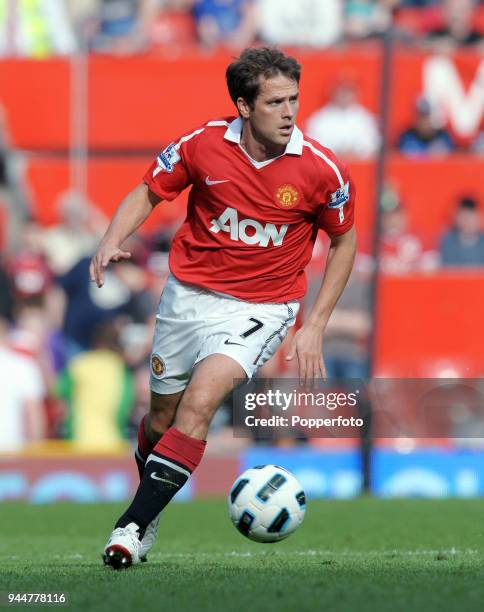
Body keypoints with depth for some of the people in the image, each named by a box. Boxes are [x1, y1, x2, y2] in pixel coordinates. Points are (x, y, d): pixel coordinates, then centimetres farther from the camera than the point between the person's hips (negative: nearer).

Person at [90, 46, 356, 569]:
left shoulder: (321, 170, -13)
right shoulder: (203, 145, -11)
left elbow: (344, 240, 3)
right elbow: (149, 192, 4)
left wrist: (315, 325, 0)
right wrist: (112, 241, -15)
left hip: (259, 307, -3)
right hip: (187, 294, 3)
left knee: (199, 403, -24)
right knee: (162, 418, 13)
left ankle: (133, 525, -21)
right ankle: (148, 512, 42)